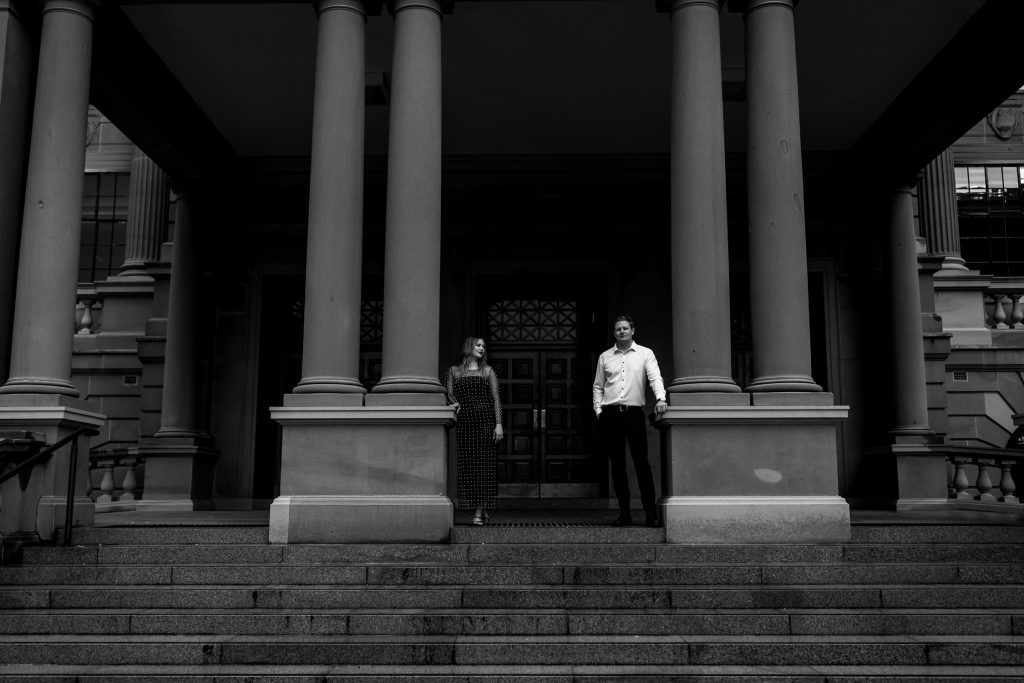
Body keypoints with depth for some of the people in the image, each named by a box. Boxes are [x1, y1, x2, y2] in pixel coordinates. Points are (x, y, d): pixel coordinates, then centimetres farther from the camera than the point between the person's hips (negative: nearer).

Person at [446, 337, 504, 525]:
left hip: (485, 420, 0)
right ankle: (482, 509, 6)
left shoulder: (488, 370, 13)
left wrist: (498, 424, -3)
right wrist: (455, 403, -18)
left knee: (484, 463, -7)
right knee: (467, 464, -3)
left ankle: (479, 511, -6)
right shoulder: (454, 370, 14)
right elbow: (450, 394, 5)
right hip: (464, 421, 1)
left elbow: (495, 398, 6)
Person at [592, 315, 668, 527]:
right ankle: (624, 513, 9)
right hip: (610, 414, 2)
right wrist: (598, 410, 5)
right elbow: (598, 386, 17)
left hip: (634, 413, -2)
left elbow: (655, 377, -5)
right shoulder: (605, 357, 14)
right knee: (617, 464, 4)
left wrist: (661, 399, -22)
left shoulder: (645, 354, 8)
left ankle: (651, 513, -4)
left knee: (641, 462, -7)